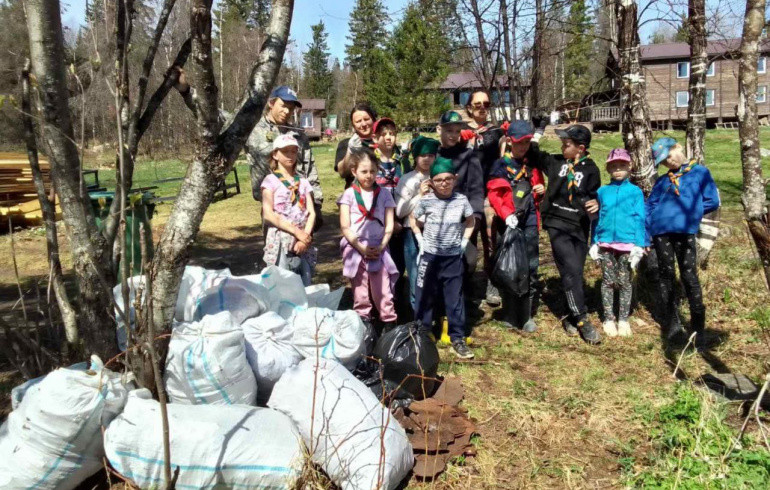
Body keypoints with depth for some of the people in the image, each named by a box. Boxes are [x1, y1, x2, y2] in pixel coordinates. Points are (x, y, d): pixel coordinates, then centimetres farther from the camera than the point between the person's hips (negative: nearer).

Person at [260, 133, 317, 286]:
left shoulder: (302, 181, 14)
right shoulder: (271, 180, 1)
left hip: (303, 241, 4)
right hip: (280, 241, -4)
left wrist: (305, 235, -11)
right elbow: (268, 215, -9)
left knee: (305, 286, 3)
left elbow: (311, 212, 7)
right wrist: (296, 232, -15)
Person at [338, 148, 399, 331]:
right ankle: (363, 321, 19)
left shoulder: (384, 195, 5)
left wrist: (381, 247, -8)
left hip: (378, 249, 1)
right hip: (355, 248, -1)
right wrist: (361, 247, -11)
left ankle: (389, 321, 11)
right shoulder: (349, 194, 0)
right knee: (360, 290, 8)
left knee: (383, 289, 1)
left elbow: (389, 225, 4)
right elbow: (345, 227, -5)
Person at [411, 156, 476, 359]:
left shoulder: (461, 200, -4)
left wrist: (464, 241, 4)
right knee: (424, 297, 9)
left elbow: (470, 221, 13)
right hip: (429, 256, -1)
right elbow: (414, 220, 9)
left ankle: (458, 337, 13)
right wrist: (421, 240, 0)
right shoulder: (426, 201, -8)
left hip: (453, 257, 1)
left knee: (455, 298, 4)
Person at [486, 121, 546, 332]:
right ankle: (510, 315, 14)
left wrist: (541, 190, -1)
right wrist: (506, 214, -20)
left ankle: (527, 316, 11)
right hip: (510, 222, -3)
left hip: (530, 221, 4)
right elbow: (493, 194, -6)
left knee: (531, 267, 2)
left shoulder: (532, 164, 13)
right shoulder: (501, 165, 0)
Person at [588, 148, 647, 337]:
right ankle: (608, 319, 17)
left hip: (627, 243, -2)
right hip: (606, 243, 2)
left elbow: (640, 219, -1)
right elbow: (597, 218, 9)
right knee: (608, 281, 8)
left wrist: (639, 245, -6)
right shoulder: (602, 191, 5)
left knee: (625, 282, 7)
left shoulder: (635, 192, -1)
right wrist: (595, 242, 6)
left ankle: (623, 320, 16)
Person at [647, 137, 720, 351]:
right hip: (660, 233, 4)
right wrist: (646, 234, 3)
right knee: (666, 276, 8)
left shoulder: (700, 172, 11)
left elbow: (712, 202, 5)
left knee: (689, 277, -4)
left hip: (685, 232, -3)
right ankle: (672, 323, 17)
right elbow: (649, 207, 14)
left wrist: (689, 211, 3)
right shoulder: (662, 181, 20)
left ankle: (698, 330, 1)